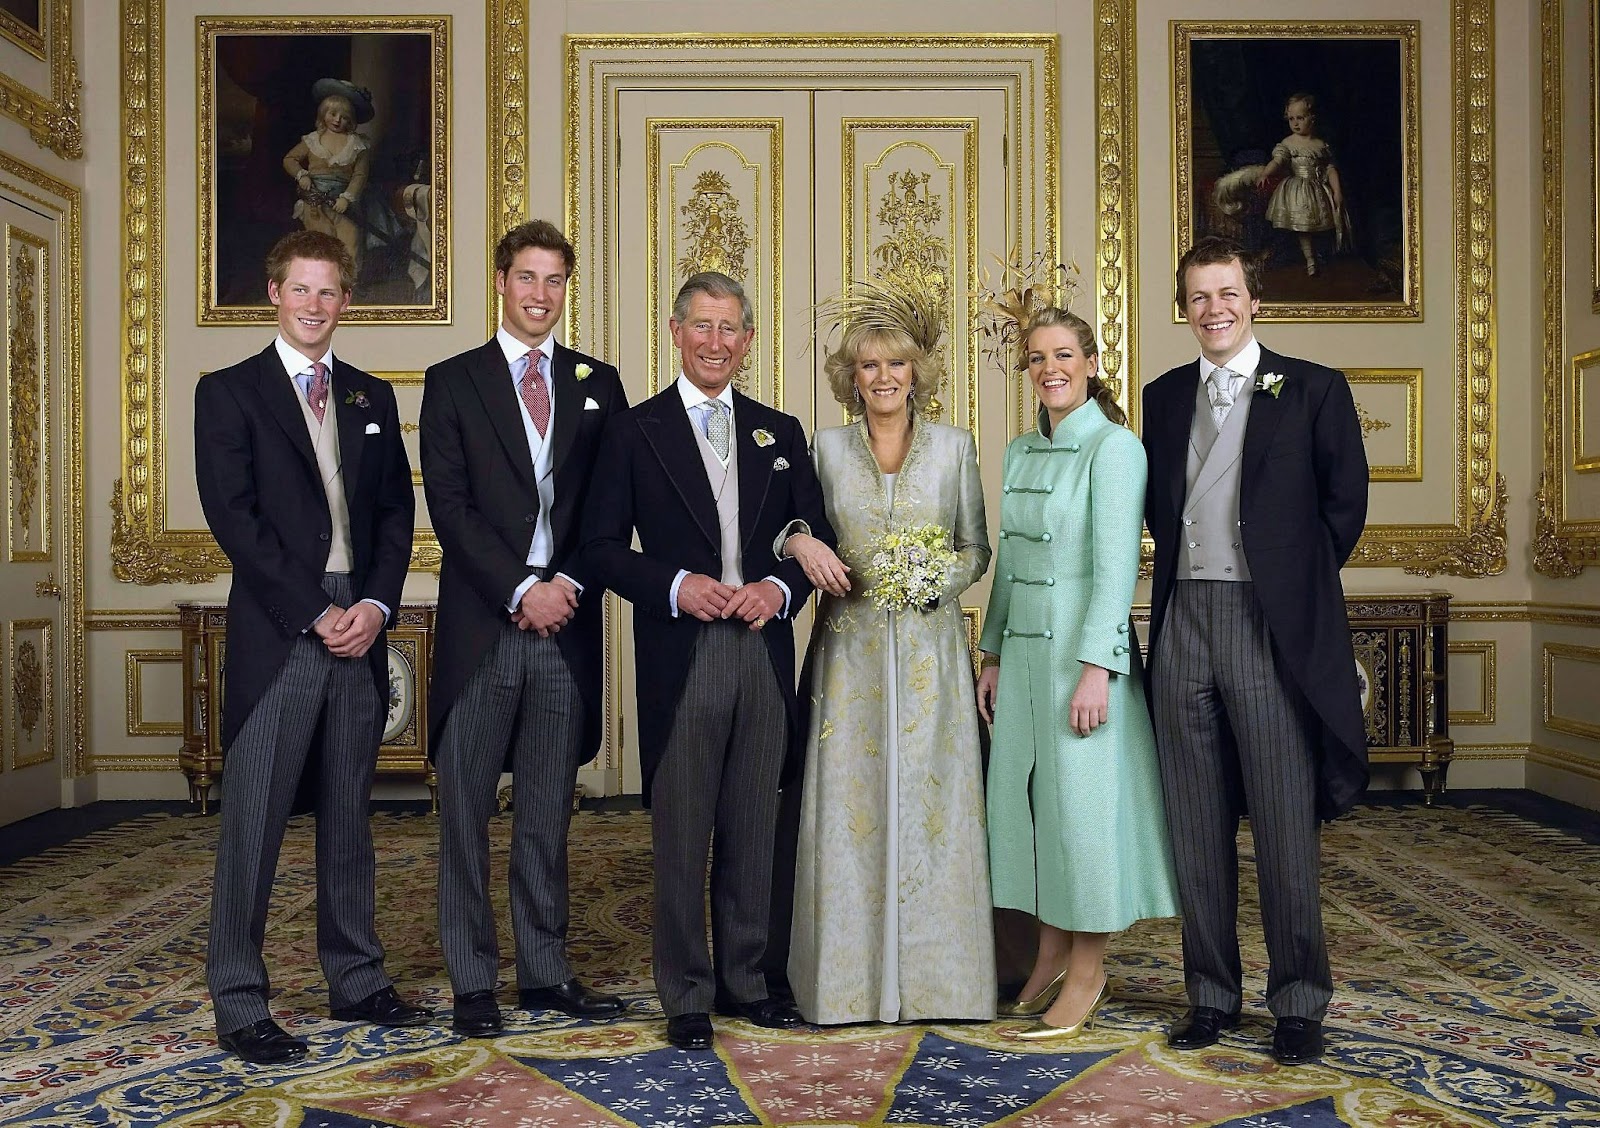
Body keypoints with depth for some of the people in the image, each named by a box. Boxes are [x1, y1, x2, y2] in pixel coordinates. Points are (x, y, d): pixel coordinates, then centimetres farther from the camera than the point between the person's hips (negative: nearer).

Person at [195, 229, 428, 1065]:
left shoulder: (373, 398, 16)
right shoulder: (229, 392, 3)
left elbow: (397, 511, 11)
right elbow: (233, 517, -7)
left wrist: (377, 604, -5)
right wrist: (316, 612, -13)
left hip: (360, 631, 4)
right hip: (276, 634, -4)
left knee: (348, 817, 12)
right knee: (253, 823, 0)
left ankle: (355, 980, 22)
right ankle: (238, 1004, 10)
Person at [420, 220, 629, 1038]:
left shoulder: (598, 384, 12)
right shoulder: (453, 381, 4)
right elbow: (450, 507, -5)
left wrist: (569, 585, -8)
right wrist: (521, 590, -12)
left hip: (566, 627, 2)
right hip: (482, 627, -2)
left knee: (547, 815, 10)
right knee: (466, 812, 4)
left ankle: (547, 971, 20)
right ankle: (473, 980, 15)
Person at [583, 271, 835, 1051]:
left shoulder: (780, 433, 13)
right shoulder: (634, 431, 3)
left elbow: (817, 537, 13)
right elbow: (603, 547, -1)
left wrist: (779, 588, -6)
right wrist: (675, 585, -15)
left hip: (764, 655, 3)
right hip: (680, 659, -3)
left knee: (751, 831, 11)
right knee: (681, 835, 3)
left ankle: (743, 980, 25)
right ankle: (686, 996, 16)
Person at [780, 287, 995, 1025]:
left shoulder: (954, 447, 6)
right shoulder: (826, 447, 6)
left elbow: (977, 547, 9)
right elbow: (790, 527, 10)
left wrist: (942, 578, -10)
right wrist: (801, 543, -11)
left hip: (928, 649, 0)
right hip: (850, 646, 0)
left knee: (930, 801, 1)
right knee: (848, 803, 0)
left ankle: (932, 975, 13)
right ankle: (852, 976, 11)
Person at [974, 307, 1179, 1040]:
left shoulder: (1114, 446, -9)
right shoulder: (1021, 452, 13)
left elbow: (1116, 563, -15)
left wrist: (1095, 667, -20)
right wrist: (993, 653, 14)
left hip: (1083, 645, -7)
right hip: (1024, 645, 7)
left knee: (1083, 798, -1)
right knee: (1027, 794, 10)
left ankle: (1087, 972, 13)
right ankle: (1051, 959, 22)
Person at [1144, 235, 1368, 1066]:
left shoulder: (1313, 390, 2)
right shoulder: (1165, 396, 14)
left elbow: (1345, 501, 3)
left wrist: (1296, 580, 6)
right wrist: (1187, 568, 8)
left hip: (1273, 625, -4)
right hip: (1183, 622, 4)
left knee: (1285, 823, 1)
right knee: (1197, 825, 8)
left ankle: (1299, 1001, 15)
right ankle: (1212, 994, 20)